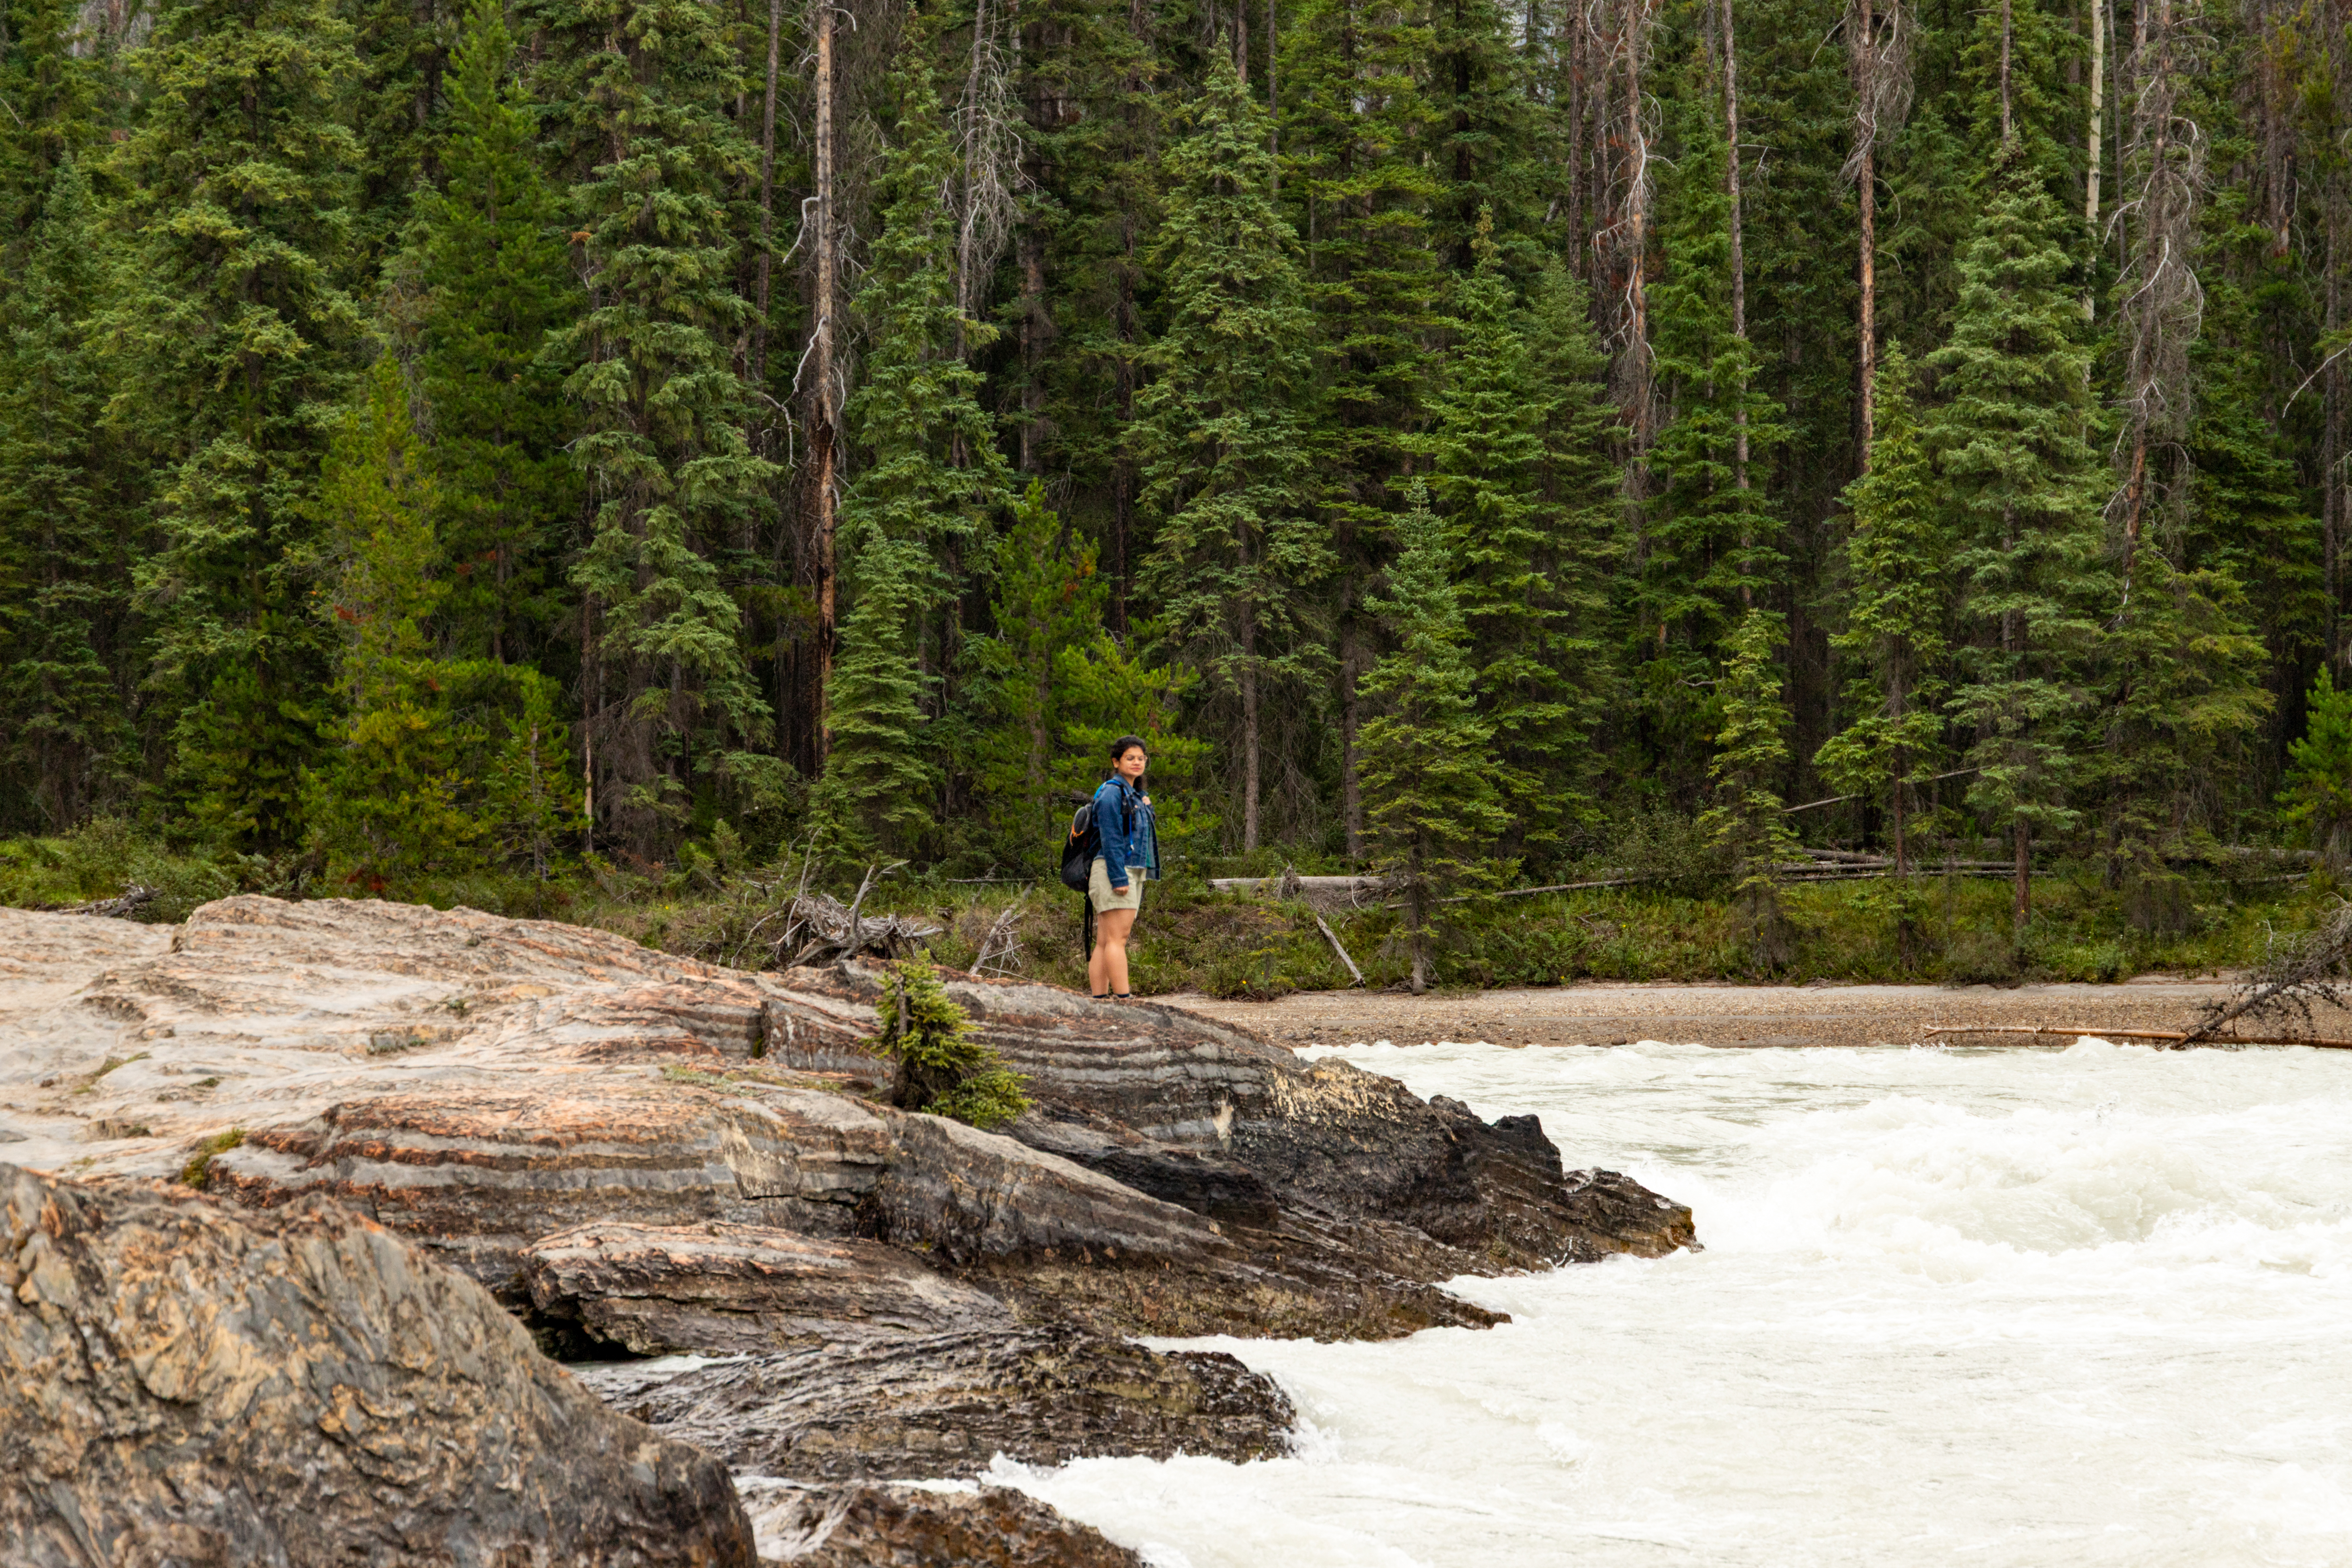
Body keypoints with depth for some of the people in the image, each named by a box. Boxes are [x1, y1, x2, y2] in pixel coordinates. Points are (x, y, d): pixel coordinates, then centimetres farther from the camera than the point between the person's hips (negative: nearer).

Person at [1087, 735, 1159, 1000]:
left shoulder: (1134, 795, 21)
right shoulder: (1112, 793, -9)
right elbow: (1111, 839, -16)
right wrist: (1119, 878, -20)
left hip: (1129, 874, 9)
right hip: (1114, 871, -9)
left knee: (1104, 942, 5)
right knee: (1117, 939, -13)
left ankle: (1099, 999, 2)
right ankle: (1122, 998, -17)